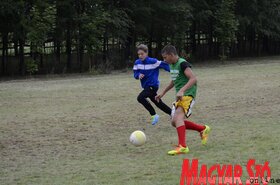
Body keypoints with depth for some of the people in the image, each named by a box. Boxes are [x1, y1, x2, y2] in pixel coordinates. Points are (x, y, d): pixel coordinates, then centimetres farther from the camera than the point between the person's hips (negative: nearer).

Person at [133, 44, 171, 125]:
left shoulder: (153, 61, -15)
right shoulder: (137, 63, 1)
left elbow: (164, 65, -12)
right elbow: (135, 74, 4)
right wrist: (138, 75, -19)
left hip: (153, 86, -7)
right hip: (146, 87, 7)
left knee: (140, 98, -24)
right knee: (158, 103, 15)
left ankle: (154, 115, -13)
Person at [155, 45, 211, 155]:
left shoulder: (182, 64, -15)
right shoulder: (172, 65, 13)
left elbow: (193, 79, -27)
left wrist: (182, 90, -37)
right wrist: (163, 93, 32)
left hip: (187, 95, -10)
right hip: (180, 96, 10)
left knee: (178, 117, -27)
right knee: (175, 122, 10)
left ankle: (182, 146, -34)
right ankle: (203, 129, 25)